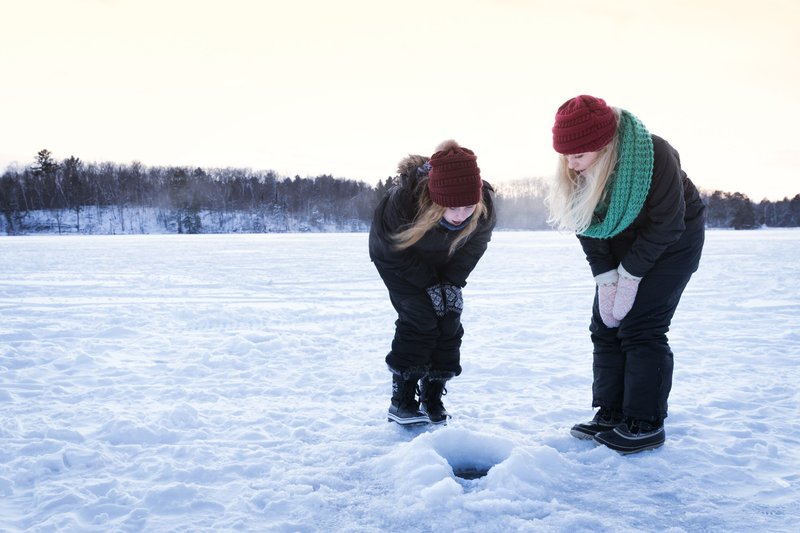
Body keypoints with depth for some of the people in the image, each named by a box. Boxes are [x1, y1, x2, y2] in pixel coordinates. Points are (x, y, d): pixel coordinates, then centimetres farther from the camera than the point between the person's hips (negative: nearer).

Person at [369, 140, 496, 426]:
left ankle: (433, 399, 10)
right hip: (397, 259, -4)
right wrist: (429, 284, -23)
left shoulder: (485, 207, -31)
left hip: (442, 263, 4)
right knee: (419, 319, -16)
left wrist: (452, 283, -17)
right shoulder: (403, 201, -42)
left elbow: (473, 248, -10)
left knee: (448, 322, -5)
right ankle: (401, 401, -4)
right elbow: (393, 250, -24)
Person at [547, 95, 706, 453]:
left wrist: (629, 277, -21)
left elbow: (666, 226, -23)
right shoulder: (575, 171, -18)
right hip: (622, 245, 6)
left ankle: (646, 424, -3)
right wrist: (606, 281, -16)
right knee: (605, 325, 1)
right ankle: (611, 414, 10)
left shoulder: (655, 157, -33)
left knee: (640, 327, -13)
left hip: (672, 243, -6)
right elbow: (587, 227, -9)